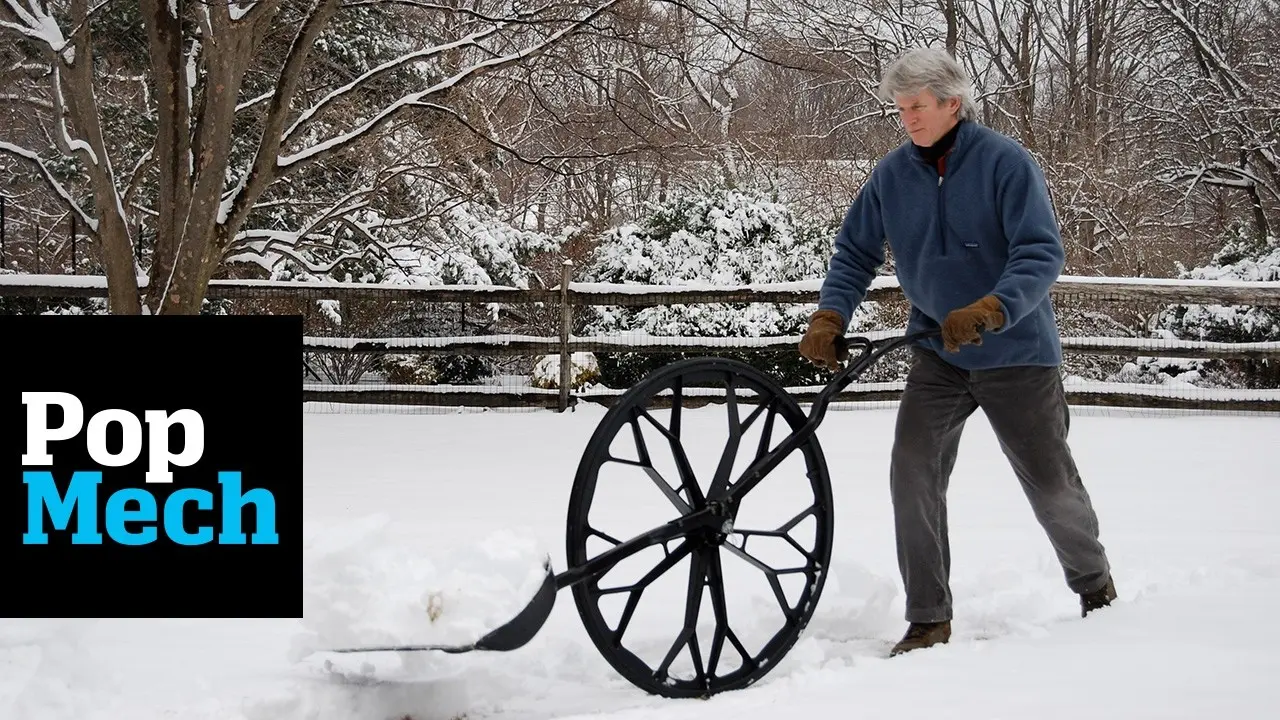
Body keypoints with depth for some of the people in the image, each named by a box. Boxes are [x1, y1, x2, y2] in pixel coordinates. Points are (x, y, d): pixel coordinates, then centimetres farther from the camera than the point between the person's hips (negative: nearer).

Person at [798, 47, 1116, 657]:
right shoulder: (892, 174, -3)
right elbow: (855, 252, 4)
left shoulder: (1005, 162, -16)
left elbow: (1042, 253, -23)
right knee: (913, 472, -12)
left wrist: (988, 311, -37)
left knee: (1050, 481, 8)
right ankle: (928, 620, -3)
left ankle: (1094, 583, 36)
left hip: (1016, 352, -3)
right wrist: (828, 319, -13)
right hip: (937, 352, 3)